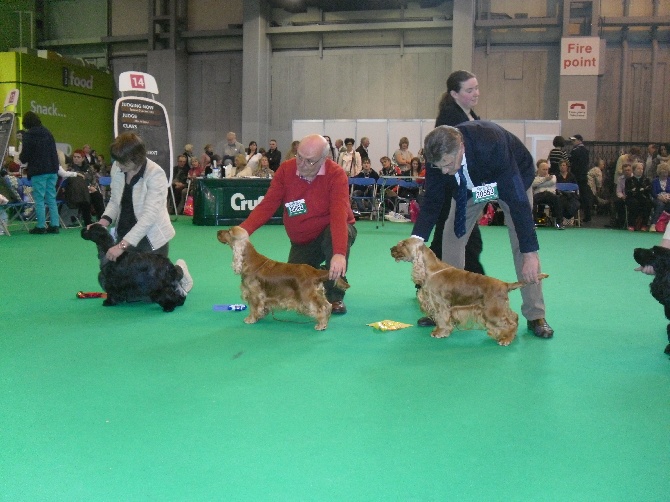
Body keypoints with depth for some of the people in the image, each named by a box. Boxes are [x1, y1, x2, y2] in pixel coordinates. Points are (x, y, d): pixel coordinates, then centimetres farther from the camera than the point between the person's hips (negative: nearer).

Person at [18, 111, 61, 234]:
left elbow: (24, 157, -7)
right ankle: (55, 225, 6)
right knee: (51, 199, 7)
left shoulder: (28, 135, -7)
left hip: (38, 171, -6)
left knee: (39, 199, -1)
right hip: (52, 170, 6)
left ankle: (41, 226, 0)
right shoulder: (48, 133, 12)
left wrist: (21, 158, 13)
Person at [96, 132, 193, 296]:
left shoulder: (156, 174, -22)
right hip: (125, 235, 5)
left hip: (151, 239, -5)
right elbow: (114, 200, 9)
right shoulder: (117, 168, -5)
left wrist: (122, 245, -33)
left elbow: (149, 216, -28)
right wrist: (103, 221, -10)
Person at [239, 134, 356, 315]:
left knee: (336, 236, -38)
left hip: (329, 231, -3)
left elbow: (339, 213, -36)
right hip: (301, 242, 3)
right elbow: (267, 205, -16)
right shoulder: (285, 170, -12)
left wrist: (340, 253, -50)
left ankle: (335, 296, -19)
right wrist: (243, 229, -33)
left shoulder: (336, 175, -23)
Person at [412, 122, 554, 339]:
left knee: (522, 242, -13)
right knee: (452, 235, -5)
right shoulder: (439, 155, -29)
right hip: (469, 184, 4)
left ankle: (536, 316, -4)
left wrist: (530, 253, -45)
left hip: (513, 178, -4)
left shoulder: (492, 144, -43)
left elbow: (517, 200, -43)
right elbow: (431, 202, -19)